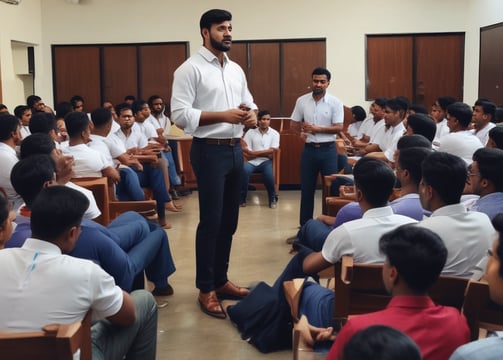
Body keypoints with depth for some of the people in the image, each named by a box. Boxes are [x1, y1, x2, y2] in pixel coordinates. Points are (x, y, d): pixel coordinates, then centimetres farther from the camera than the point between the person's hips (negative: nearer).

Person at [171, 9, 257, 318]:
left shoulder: (236, 70, 14)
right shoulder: (190, 69, -8)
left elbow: (249, 102, 20)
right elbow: (179, 114, -16)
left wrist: (251, 115, -5)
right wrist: (223, 115, -23)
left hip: (236, 149, 7)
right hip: (209, 151, -7)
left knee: (229, 221, 13)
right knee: (211, 221, -2)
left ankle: (221, 279, 26)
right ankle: (206, 289, 10)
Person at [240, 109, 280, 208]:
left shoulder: (275, 133, 4)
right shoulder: (250, 132, 3)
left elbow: (272, 152, -7)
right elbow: (247, 154, -3)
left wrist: (253, 153, -10)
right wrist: (265, 153, -10)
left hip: (265, 162, 0)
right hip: (252, 162, 1)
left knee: (268, 172, -34)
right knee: (244, 169, -32)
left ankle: (273, 198, -8)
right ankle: (241, 198, -15)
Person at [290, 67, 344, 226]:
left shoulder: (335, 103, -4)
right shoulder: (302, 101, 3)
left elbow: (339, 127, -9)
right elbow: (294, 124, 8)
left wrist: (317, 129, -17)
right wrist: (301, 130, -13)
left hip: (328, 149, -2)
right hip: (309, 149, 2)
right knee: (307, 188, 7)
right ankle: (305, 225, 17)